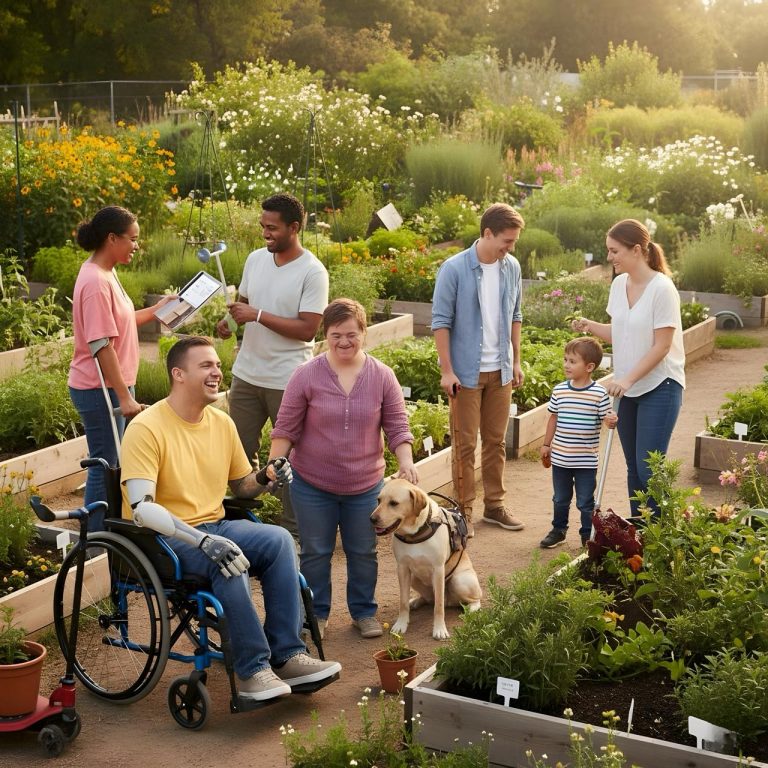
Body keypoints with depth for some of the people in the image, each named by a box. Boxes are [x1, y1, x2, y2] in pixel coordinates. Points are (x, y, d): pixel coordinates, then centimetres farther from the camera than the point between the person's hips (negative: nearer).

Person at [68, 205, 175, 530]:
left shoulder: (105, 274, 9)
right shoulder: (96, 281, -21)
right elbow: (101, 346, -24)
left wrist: (156, 309, 14)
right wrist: (124, 396, -23)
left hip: (111, 386, 10)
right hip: (100, 390, -10)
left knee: (112, 463, 17)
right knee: (104, 466, -1)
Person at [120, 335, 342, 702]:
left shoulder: (222, 423, 8)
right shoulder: (146, 429, -14)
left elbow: (241, 486, 22)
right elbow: (141, 507, -24)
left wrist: (267, 478, -3)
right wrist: (201, 540, -35)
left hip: (214, 527, 7)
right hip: (163, 538, -6)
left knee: (278, 539, -21)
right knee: (227, 562, -34)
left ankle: (287, 655, -19)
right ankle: (252, 669, -23)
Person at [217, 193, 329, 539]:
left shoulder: (312, 272, -13)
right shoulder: (256, 259, 6)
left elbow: (307, 329, -19)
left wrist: (258, 315, -22)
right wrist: (229, 319, -3)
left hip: (288, 380, -6)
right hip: (247, 374, 6)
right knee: (238, 451, 13)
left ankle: (294, 528, 17)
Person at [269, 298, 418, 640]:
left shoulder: (382, 376, -4)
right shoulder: (307, 375, -9)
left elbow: (397, 426, -3)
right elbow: (286, 428, -6)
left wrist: (406, 461, -17)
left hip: (365, 485, 1)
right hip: (312, 484, -1)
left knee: (363, 552, 12)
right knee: (315, 552, 10)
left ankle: (364, 611, 29)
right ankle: (317, 612, 27)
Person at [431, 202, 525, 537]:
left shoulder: (511, 268, 2)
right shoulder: (454, 269, -13)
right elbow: (441, 321, -11)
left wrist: (516, 362, 11)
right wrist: (447, 371, -14)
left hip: (500, 371, 5)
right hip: (467, 371, -5)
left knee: (496, 440, 13)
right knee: (466, 443, 2)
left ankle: (494, 505, 24)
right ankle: (464, 510, 11)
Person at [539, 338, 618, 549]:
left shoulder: (599, 393, -11)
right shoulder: (559, 391, 0)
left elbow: (606, 417, -7)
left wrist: (611, 421, -31)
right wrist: (546, 445, 13)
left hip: (586, 460, -4)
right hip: (560, 457, 4)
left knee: (585, 502, 7)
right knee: (560, 499, 18)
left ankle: (588, 535, 22)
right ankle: (559, 529, 35)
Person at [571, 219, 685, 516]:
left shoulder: (661, 288, -17)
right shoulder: (619, 284, 5)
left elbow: (661, 346, -17)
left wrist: (628, 379, -20)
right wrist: (590, 326, -5)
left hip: (660, 387, -7)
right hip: (629, 389, 7)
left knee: (648, 468, -10)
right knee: (633, 468, 11)